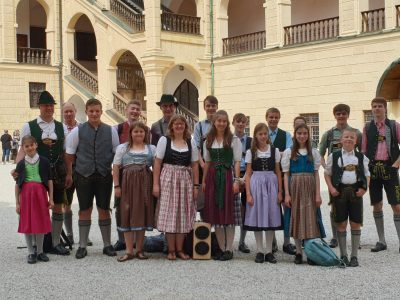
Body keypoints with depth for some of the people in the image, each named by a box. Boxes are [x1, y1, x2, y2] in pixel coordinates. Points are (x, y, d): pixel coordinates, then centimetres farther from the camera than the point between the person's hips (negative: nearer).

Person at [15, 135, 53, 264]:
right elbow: (17, 184, 8)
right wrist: (17, 202, 5)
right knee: (26, 224, 3)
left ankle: (40, 251, 19)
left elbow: (49, 180, 6)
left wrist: (51, 198, 3)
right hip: (26, 193, 1)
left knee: (40, 223, 6)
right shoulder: (21, 164, 6)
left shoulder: (44, 161, 3)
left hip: (40, 193, -1)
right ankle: (31, 252, 14)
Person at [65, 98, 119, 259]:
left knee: (104, 210, 7)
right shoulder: (78, 131, 1)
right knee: (85, 210, 5)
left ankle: (107, 245, 17)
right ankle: (82, 246, 14)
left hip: (104, 175, 1)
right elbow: (69, 154, 5)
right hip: (84, 175, -1)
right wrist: (69, 174, 1)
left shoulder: (111, 131, 4)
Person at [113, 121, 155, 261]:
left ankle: (139, 250, 12)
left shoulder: (151, 148, 12)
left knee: (142, 214, 3)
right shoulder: (122, 148, 10)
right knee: (127, 215, -2)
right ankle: (129, 251, 3)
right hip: (127, 183, -1)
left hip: (145, 184, 1)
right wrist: (116, 186, -3)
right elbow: (116, 168, 5)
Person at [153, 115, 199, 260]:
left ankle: (180, 249, 14)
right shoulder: (164, 140, 1)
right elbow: (157, 163, -1)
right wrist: (156, 184, -7)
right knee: (169, 214, -1)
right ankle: (171, 250, 7)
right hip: (168, 180, -2)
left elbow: (195, 165, 9)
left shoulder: (191, 143, 8)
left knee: (183, 214, 5)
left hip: (185, 181, 3)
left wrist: (196, 186, 3)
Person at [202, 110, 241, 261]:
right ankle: (221, 248, 14)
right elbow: (207, 162, 14)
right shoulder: (208, 141, 11)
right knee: (215, 213, 5)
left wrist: (236, 180, -11)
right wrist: (204, 181, 9)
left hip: (228, 176, -4)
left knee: (229, 213, -2)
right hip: (213, 177, 4)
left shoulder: (234, 140, -1)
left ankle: (229, 249, 5)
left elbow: (237, 161, -4)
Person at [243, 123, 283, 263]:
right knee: (257, 217, 1)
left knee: (271, 217, 3)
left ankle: (269, 251, 11)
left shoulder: (274, 150, 5)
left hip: (271, 184, 1)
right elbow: (248, 174, 2)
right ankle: (259, 251, 11)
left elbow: (278, 172, 8)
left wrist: (280, 191, 2)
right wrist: (248, 194, -5)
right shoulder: (251, 152, 3)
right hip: (256, 185, -1)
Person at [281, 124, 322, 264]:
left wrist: (318, 194, -1)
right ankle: (298, 251, 10)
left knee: (310, 218, -2)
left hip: (310, 187, 1)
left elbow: (316, 173, 6)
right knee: (296, 217, 2)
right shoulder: (289, 152, 5)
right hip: (295, 186, -1)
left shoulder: (314, 152, 8)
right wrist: (287, 194, -5)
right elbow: (286, 174, 3)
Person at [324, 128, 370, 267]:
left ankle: (354, 256, 10)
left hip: (356, 191, 1)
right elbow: (327, 173, 7)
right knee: (341, 224, 3)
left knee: (355, 224, 2)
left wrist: (364, 188, -7)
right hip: (340, 191, -1)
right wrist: (331, 188, -6)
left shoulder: (361, 157, 6)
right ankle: (343, 255, 13)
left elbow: (367, 175, 9)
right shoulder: (334, 156, 4)